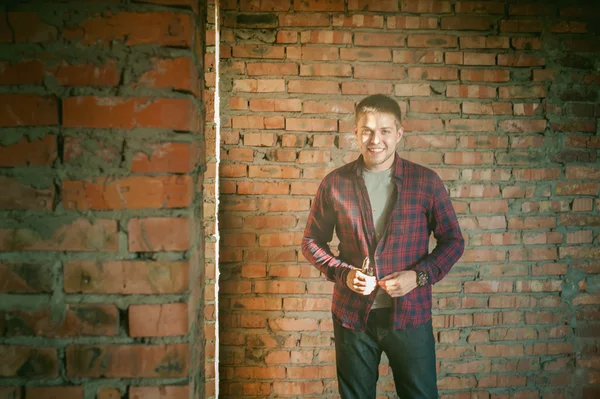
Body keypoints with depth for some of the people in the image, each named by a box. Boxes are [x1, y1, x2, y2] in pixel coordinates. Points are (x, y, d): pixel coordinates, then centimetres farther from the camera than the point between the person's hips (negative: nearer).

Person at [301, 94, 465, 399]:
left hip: (411, 314, -1)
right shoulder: (335, 184, -3)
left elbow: (453, 241, 1)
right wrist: (342, 273, -11)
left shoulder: (426, 182, -5)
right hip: (352, 315, 1)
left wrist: (420, 275, -14)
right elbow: (312, 241, 6)